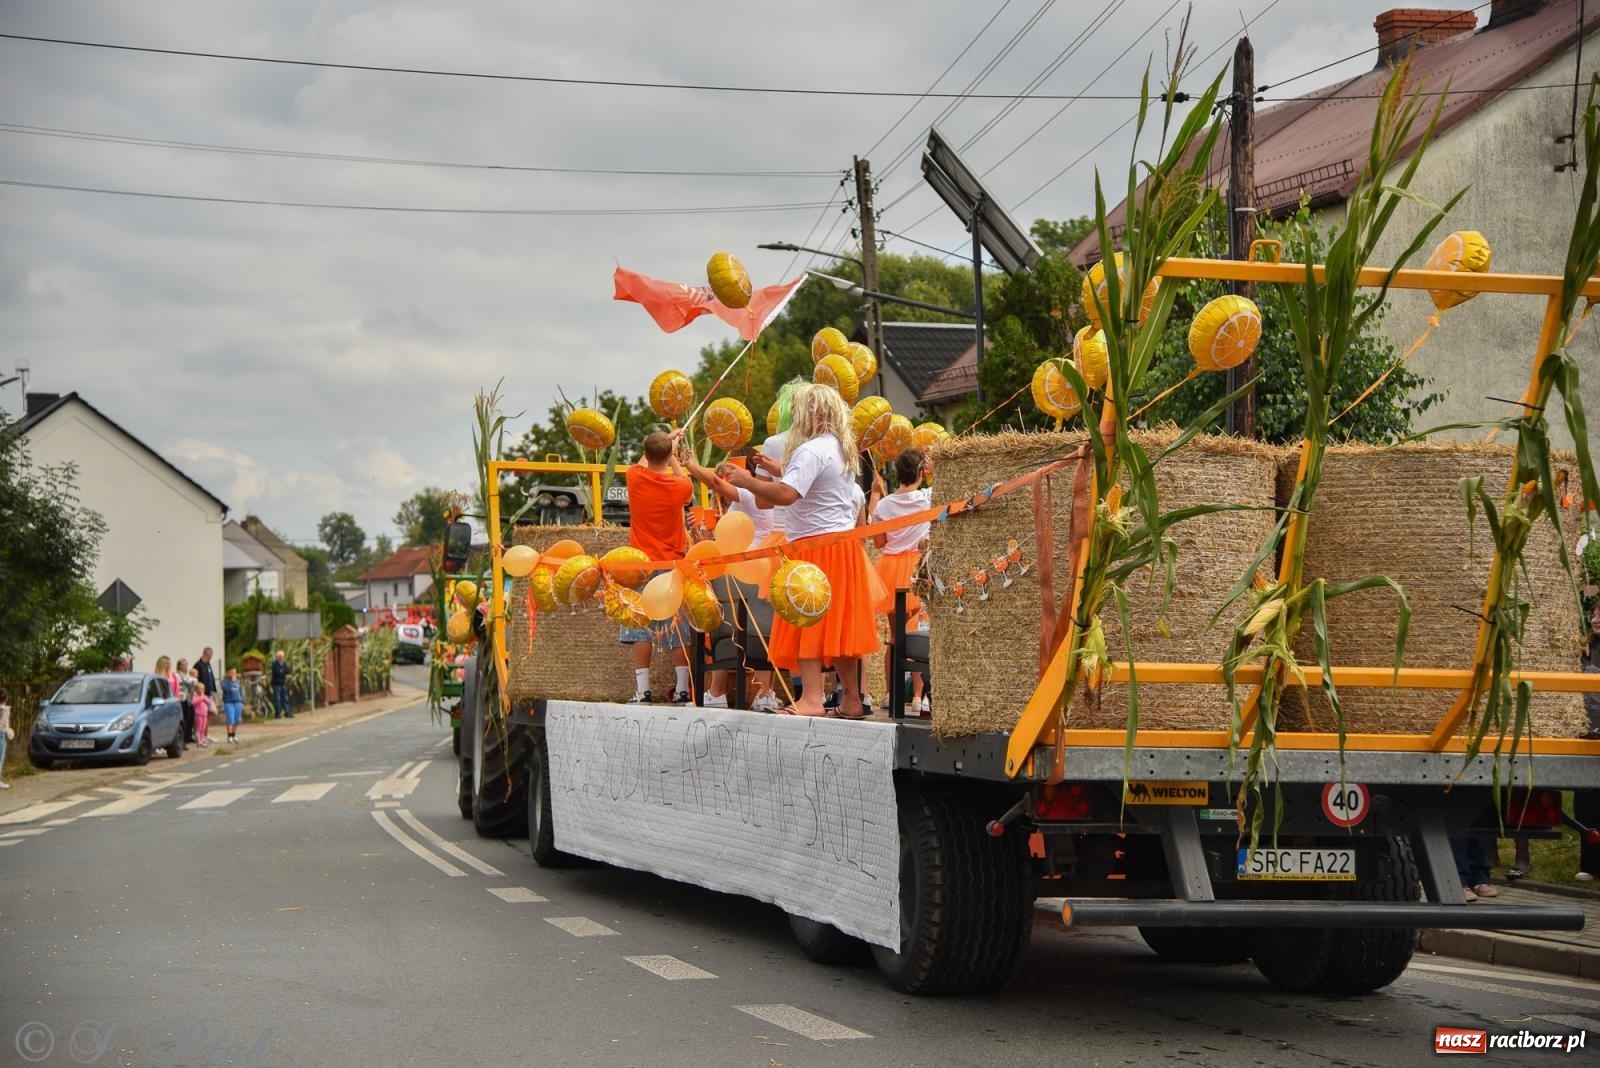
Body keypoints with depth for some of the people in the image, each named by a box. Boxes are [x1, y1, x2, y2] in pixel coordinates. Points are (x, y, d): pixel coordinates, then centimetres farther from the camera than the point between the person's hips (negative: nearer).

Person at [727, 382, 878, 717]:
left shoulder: (811, 451, -15)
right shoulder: (842, 449, 16)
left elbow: (786, 495, -28)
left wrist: (748, 481, -15)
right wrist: (779, 471, 22)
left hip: (815, 546, -9)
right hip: (844, 545, 9)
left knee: (809, 623, -9)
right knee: (839, 625, 12)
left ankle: (811, 699, -15)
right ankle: (852, 700, 15)